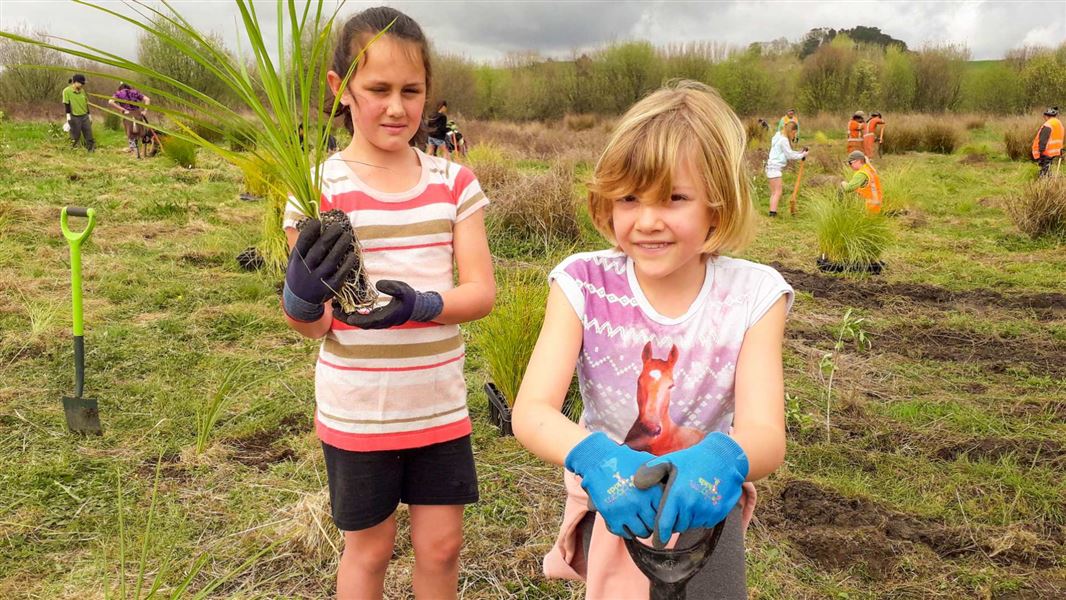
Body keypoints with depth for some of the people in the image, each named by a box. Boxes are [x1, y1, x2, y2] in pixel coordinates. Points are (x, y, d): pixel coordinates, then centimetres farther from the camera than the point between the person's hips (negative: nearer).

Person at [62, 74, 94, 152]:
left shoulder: (82, 91, 7)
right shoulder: (67, 91, -9)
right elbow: (66, 104, -9)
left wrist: (89, 115, 16)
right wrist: (68, 115, -13)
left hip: (85, 116, 5)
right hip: (75, 117, -5)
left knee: (89, 135, 5)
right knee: (75, 136, -1)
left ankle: (91, 150, 11)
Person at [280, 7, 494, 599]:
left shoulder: (453, 182, -2)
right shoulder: (320, 187, -10)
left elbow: (482, 291, -6)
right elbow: (311, 324, -9)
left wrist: (419, 305, -26)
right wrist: (302, 293, -32)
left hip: (440, 404, 3)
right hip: (357, 410, -2)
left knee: (441, 544, 15)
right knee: (368, 549, 15)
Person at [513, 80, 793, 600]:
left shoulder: (752, 295, -16)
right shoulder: (584, 283, -17)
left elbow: (766, 434, -25)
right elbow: (531, 410, -26)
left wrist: (721, 459, -49)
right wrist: (594, 457, -47)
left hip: (705, 503, 1)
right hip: (611, 499, 0)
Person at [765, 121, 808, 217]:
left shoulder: (780, 137, 18)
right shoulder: (783, 140, -13)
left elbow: (788, 153, 21)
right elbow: (790, 155, -12)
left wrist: (800, 153, 11)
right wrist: (802, 155, 0)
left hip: (772, 167, 10)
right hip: (774, 167, -10)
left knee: (774, 193, 9)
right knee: (777, 192, -13)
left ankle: (772, 213, 8)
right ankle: (773, 212, -19)